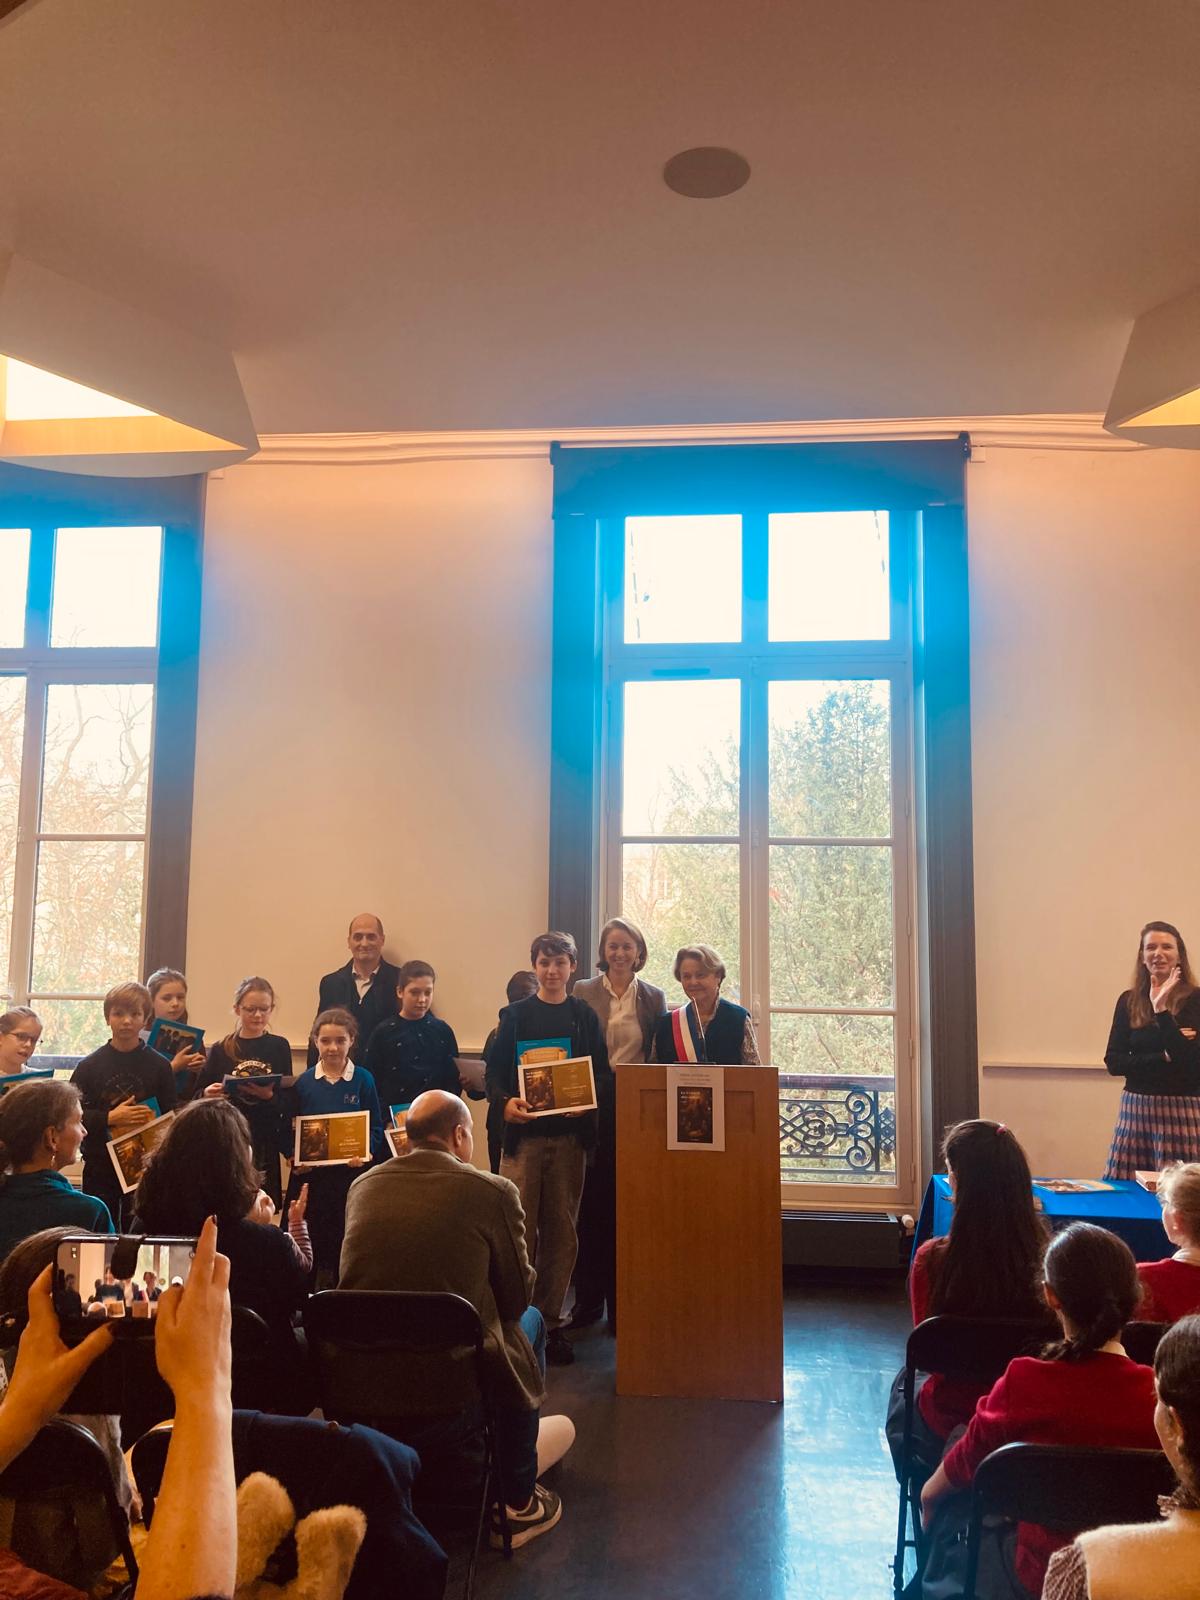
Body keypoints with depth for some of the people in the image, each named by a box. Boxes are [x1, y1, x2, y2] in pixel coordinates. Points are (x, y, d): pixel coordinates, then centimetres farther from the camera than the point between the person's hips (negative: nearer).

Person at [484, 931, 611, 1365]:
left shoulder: (585, 1017, 9)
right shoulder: (515, 1015, 6)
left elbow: (604, 1075, 6)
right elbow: (494, 1071, 2)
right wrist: (504, 1102, -18)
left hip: (570, 1137, 1)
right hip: (522, 1134, -1)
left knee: (561, 1232, 7)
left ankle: (550, 1321, 17)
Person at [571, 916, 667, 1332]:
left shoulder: (653, 998, 7)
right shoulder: (583, 992, 4)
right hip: (593, 1107, -1)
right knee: (591, 1202, 3)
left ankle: (623, 1301, 14)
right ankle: (589, 1298, 15)